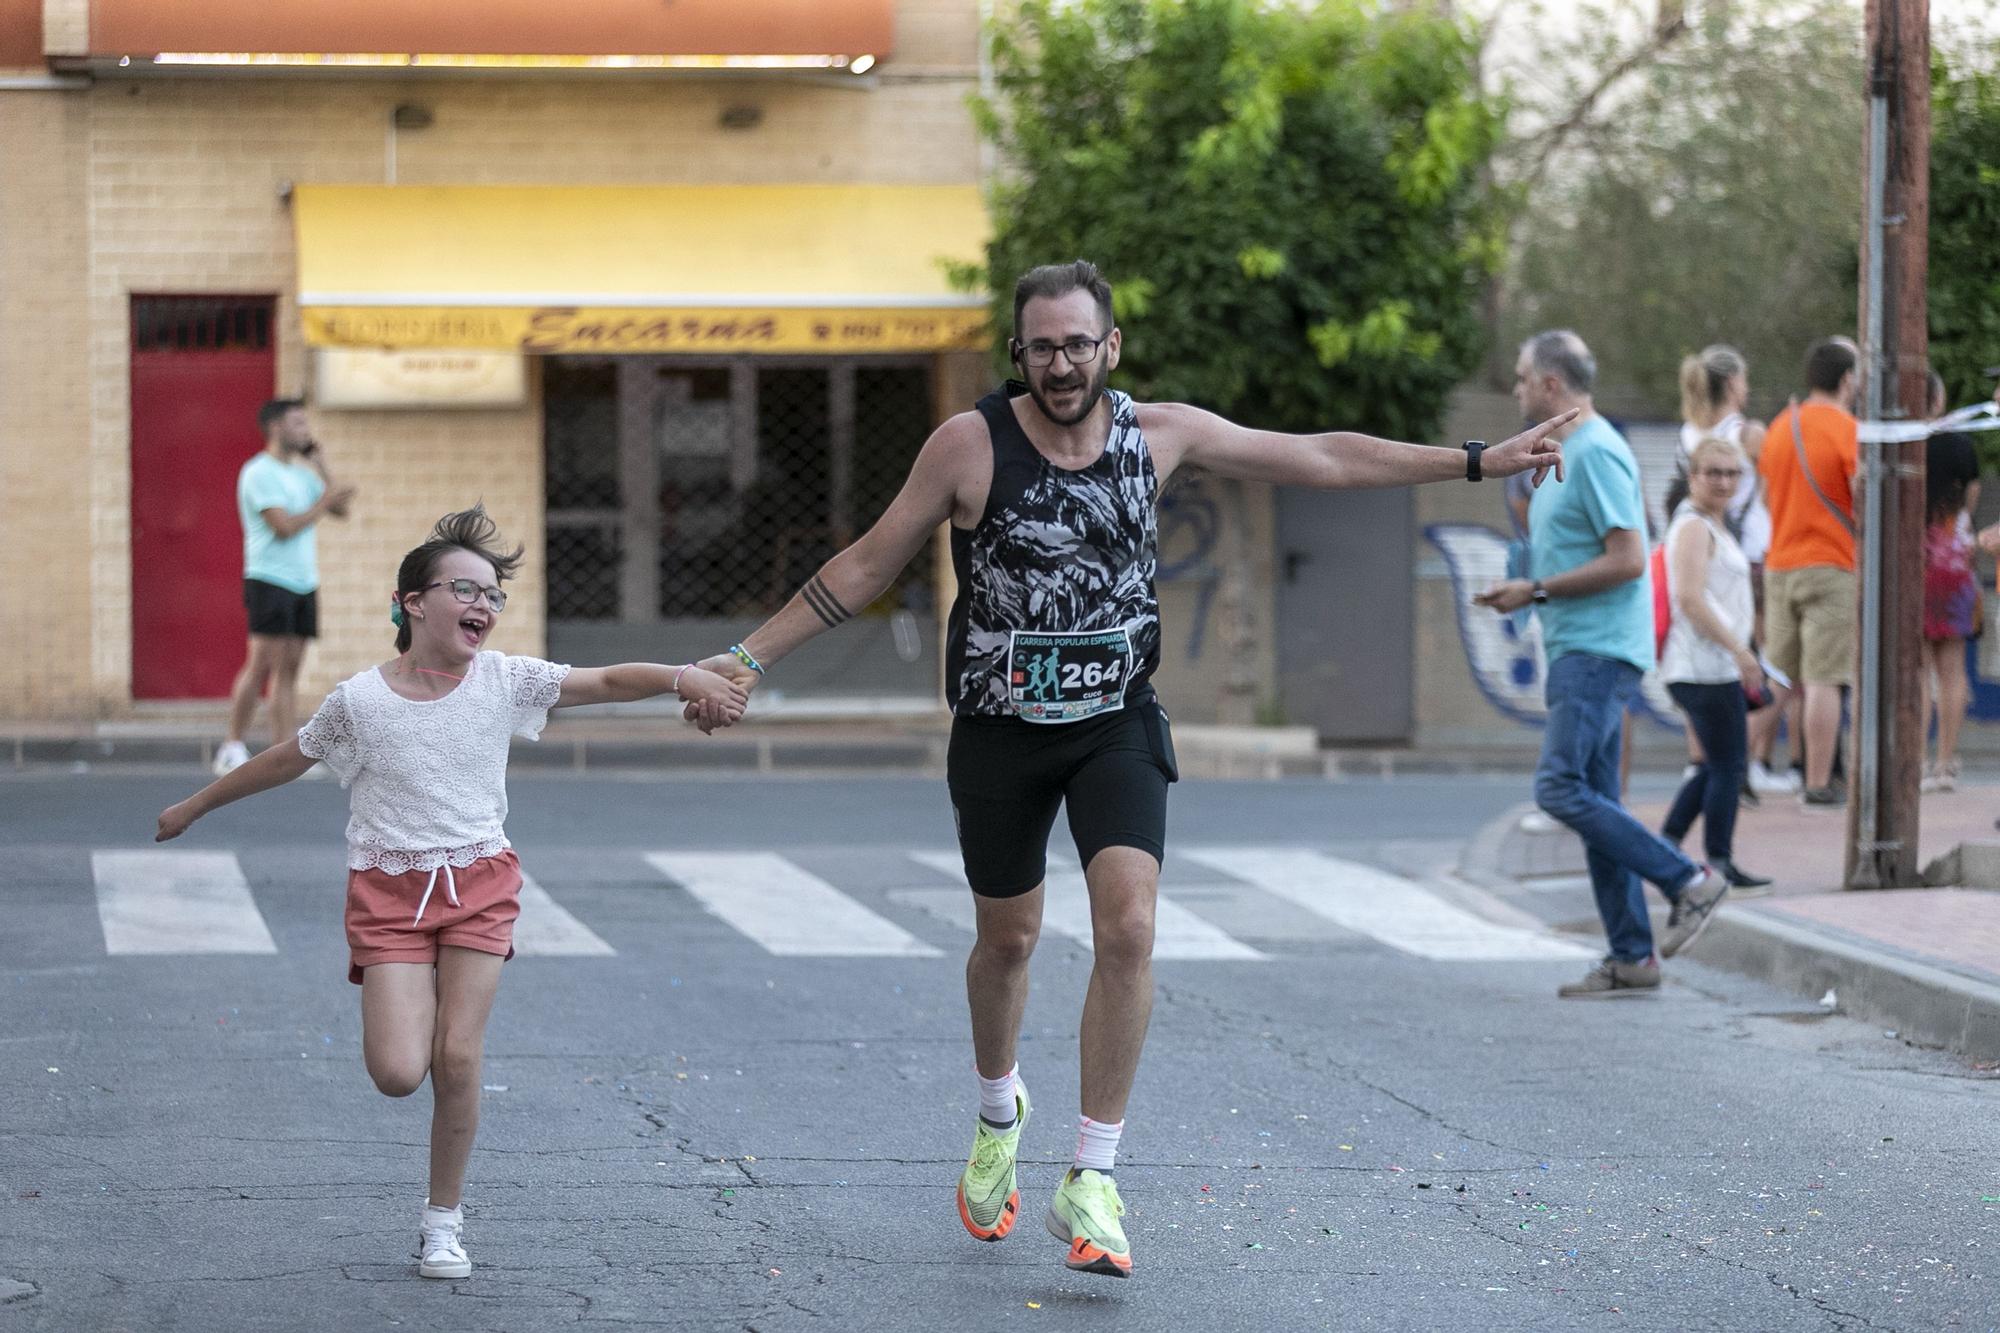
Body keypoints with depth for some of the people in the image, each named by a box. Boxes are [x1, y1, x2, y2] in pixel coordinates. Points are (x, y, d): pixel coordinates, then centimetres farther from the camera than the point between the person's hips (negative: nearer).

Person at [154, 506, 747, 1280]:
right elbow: (287, 760, 9)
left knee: (457, 1061, -5)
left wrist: (686, 677, -29)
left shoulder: (504, 681, -4)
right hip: (390, 893, -1)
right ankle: (407, 1017, 24)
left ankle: (444, 1218, 12)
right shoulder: (360, 701, -7)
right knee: (399, 1073, -15)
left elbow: (607, 681, -10)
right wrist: (193, 808, 20)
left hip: (479, 883, 1)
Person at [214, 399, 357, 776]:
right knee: (262, 664, -12)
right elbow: (284, 526, -17)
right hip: (269, 579, -8)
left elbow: (340, 509, 12)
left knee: (289, 669, 3)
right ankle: (233, 748, -6)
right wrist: (323, 503, -7)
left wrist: (321, 465, 7)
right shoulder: (259, 473, -8)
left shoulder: (302, 473, 18)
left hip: (303, 584, 8)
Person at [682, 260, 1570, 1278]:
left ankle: (1092, 1181, -10)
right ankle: (999, 1115, 44)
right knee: (1006, 940, 13)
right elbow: (870, 563, -3)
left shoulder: (1159, 433, -5)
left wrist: (1478, 462, 4)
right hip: (1000, 729, -1)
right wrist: (751, 657, -6)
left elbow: (1321, 459, 3)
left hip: (1118, 725, 1)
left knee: (1128, 927, -17)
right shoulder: (970, 444, -12)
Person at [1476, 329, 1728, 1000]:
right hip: (1577, 649, 11)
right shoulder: (1566, 453, 19)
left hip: (1599, 650, -11)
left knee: (1560, 787, -17)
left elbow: (1626, 560, -20)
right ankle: (1631, 958, 7)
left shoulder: (1596, 453, -14)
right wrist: (1522, 590, 14)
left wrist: (1536, 591, -15)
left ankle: (1687, 880, -10)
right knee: (1594, 802, 7)